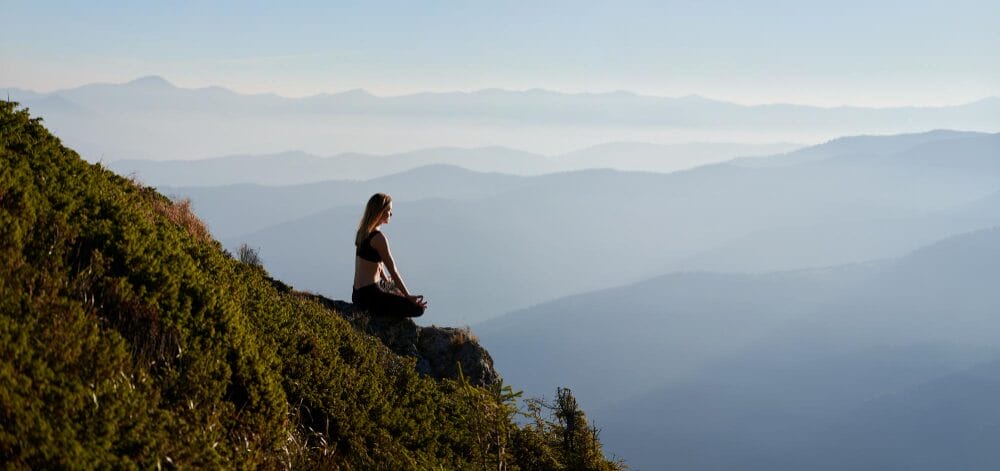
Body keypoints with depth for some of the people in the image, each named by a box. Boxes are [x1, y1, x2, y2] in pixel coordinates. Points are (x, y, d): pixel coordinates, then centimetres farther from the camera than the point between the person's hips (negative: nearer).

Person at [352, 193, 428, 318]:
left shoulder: (363, 232, 11)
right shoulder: (378, 238, -17)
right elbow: (393, 271, -15)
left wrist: (388, 283, 29)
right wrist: (408, 296, -11)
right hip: (369, 296, -10)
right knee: (418, 308, -12)